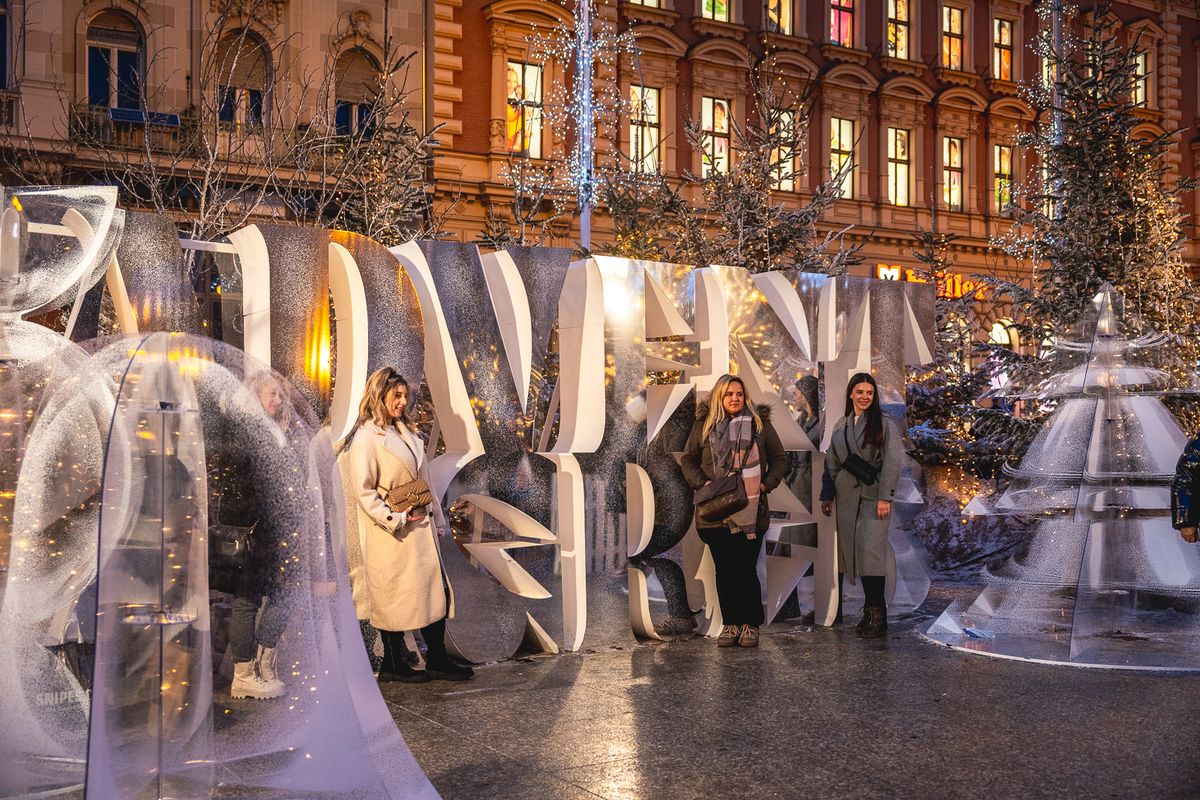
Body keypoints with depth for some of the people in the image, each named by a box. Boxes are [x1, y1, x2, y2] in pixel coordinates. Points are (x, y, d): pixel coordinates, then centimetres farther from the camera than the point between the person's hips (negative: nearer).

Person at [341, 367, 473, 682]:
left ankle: (437, 660, 19)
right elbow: (363, 492, -18)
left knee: (434, 588, 9)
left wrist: (432, 513, 13)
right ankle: (392, 665, 20)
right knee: (393, 596, 4)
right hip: (390, 533, -8)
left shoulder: (403, 431, 12)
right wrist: (396, 520, -18)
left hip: (419, 526, 8)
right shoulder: (366, 438, -15)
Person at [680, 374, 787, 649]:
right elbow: (688, 459, 13)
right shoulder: (704, 425, 8)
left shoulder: (759, 423, 7)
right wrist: (701, 483, -4)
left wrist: (767, 484, -3)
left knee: (746, 569, -4)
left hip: (750, 510, -1)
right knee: (723, 570, 7)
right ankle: (730, 624, 17)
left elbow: (779, 458, 12)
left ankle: (750, 625, 10)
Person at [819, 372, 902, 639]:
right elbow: (832, 463, 17)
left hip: (873, 495, -5)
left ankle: (877, 615, -7)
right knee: (852, 551, 3)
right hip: (846, 496, 5)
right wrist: (826, 495, 14)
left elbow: (891, 463, -8)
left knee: (870, 550, -12)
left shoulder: (885, 425, -2)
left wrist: (885, 497, -15)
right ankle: (870, 609, 11)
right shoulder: (840, 426, 14)